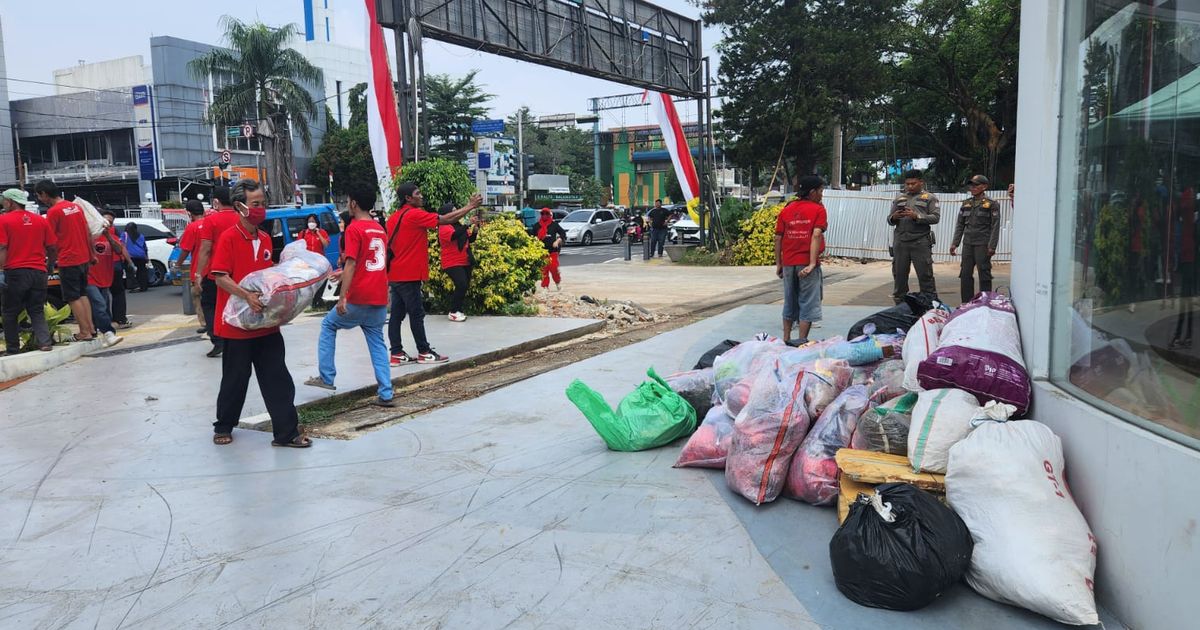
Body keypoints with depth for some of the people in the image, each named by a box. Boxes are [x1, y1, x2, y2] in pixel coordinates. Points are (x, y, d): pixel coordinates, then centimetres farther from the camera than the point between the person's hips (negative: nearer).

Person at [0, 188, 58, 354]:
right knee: (37, 311, 11)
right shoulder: (41, 221, 8)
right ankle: (44, 341, -6)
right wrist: (49, 266, 22)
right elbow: (53, 247, 9)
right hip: (39, 272, 4)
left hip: (15, 272, -4)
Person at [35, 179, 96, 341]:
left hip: (68, 261, -7)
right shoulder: (76, 207, 10)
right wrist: (92, 254, 18)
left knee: (73, 298, 0)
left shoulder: (53, 211, -12)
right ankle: (91, 328, 16)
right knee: (82, 294, 18)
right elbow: (89, 233, 13)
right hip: (83, 258, 7)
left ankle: (84, 333, 0)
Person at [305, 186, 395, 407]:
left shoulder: (354, 228, -9)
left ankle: (326, 377, 15)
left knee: (328, 325, 15)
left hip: (359, 299, -6)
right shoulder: (380, 230, 14)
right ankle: (385, 395, 5)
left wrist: (342, 297, -18)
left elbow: (351, 264, -17)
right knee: (377, 343, 10)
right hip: (380, 299, 6)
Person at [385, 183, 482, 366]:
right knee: (416, 314, -1)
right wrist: (470, 206, -8)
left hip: (395, 274, 8)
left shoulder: (393, 218, 13)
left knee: (397, 314, 7)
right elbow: (445, 219, -15)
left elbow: (389, 244, 18)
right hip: (408, 275, -8)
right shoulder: (414, 215, -12)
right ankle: (424, 352, 7)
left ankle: (397, 354, 8)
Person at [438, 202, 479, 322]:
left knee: (465, 286, 7)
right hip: (452, 263, -8)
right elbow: (455, 235, -32)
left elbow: (470, 240, 18)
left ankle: (458, 309, 20)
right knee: (462, 285, -19)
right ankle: (453, 312, -8)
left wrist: (475, 231, -1)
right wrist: (469, 224, -36)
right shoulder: (444, 228, -11)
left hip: (465, 262, 8)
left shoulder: (458, 225, 11)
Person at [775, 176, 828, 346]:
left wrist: (778, 264, 12)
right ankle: (802, 342, -1)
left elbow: (778, 238, 7)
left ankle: (786, 339, 20)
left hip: (788, 263, 5)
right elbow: (816, 235, -15)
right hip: (806, 264, -5)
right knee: (808, 304, 2)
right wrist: (812, 263, -20)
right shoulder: (818, 209, -3)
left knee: (790, 302, 15)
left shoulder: (786, 210, 10)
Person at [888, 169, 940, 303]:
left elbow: (936, 217, -3)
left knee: (925, 275, -5)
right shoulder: (899, 199, 20)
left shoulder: (929, 198, 8)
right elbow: (889, 220, 18)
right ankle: (900, 305, 12)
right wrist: (894, 218, -6)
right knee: (899, 274, 5)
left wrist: (917, 216, -16)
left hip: (920, 241, -4)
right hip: (900, 242, 4)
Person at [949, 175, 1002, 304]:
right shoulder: (966, 204, 13)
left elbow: (995, 226, -7)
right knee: (965, 274, 5)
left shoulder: (992, 204, -2)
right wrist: (954, 243, 8)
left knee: (984, 274, -1)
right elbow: (960, 225, 15)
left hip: (982, 244, -5)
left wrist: (992, 246, -14)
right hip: (967, 243, 5)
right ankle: (966, 303, 13)